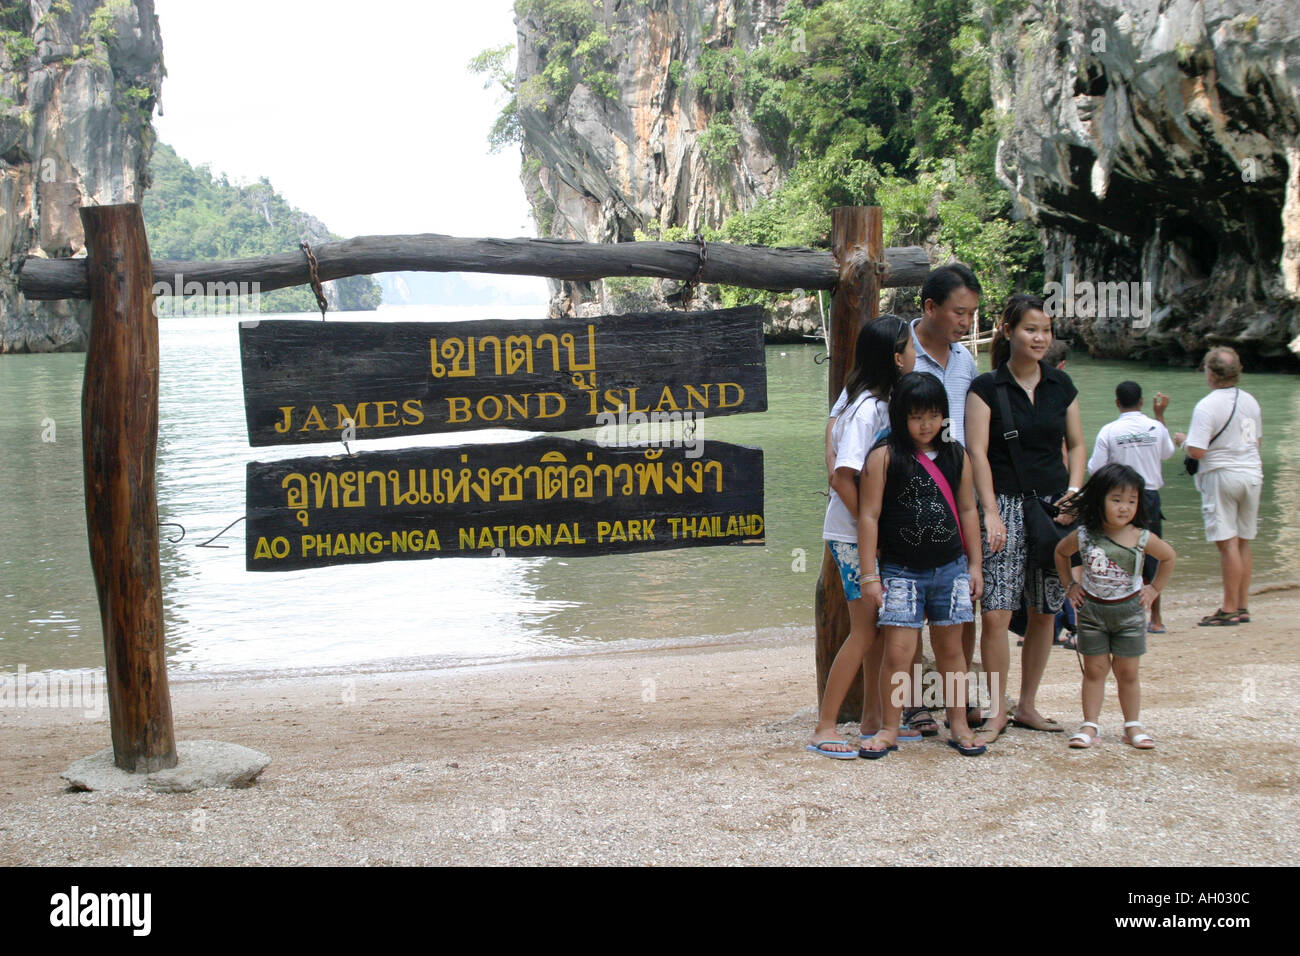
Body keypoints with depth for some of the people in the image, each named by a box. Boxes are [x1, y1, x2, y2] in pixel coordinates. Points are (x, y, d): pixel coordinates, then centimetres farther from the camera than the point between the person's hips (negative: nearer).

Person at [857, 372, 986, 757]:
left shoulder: (956, 456, 6)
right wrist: (869, 575, -9)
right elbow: (869, 515, -7)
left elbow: (967, 510, 13)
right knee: (897, 651, -6)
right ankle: (889, 729, 7)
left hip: (951, 568, 3)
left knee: (950, 647, 11)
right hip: (901, 571, -3)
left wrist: (974, 564, 11)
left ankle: (959, 725, 21)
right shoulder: (884, 457, -7)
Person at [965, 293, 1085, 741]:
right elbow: (977, 452, -7)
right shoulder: (986, 387, -2)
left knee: (1044, 613, 7)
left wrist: (1073, 493, 0)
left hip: (1053, 505, 4)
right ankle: (998, 710, 0)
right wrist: (991, 513, -15)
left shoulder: (1061, 385, 10)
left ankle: (1027, 706, 19)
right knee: (995, 613, -12)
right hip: (1006, 502, -4)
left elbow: (1077, 444, 16)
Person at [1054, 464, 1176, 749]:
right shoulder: (1083, 536, -10)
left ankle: (1133, 726, 18)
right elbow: (1061, 552, 10)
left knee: (1127, 673, 7)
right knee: (1094, 670, 5)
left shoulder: (1142, 538, -10)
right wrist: (1069, 585, 7)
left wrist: (1154, 589, 5)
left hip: (1129, 611, 0)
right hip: (1092, 610, 0)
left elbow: (1169, 557, 9)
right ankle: (1090, 726, 11)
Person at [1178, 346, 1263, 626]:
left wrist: (1183, 439, 0)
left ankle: (1229, 609, -3)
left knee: (1227, 543, -5)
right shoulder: (1250, 401, 8)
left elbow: (1196, 451, -20)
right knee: (1243, 542, 12)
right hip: (1252, 473, 7)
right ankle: (1241, 607, 18)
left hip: (1222, 476, -7)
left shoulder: (1206, 406, -16)